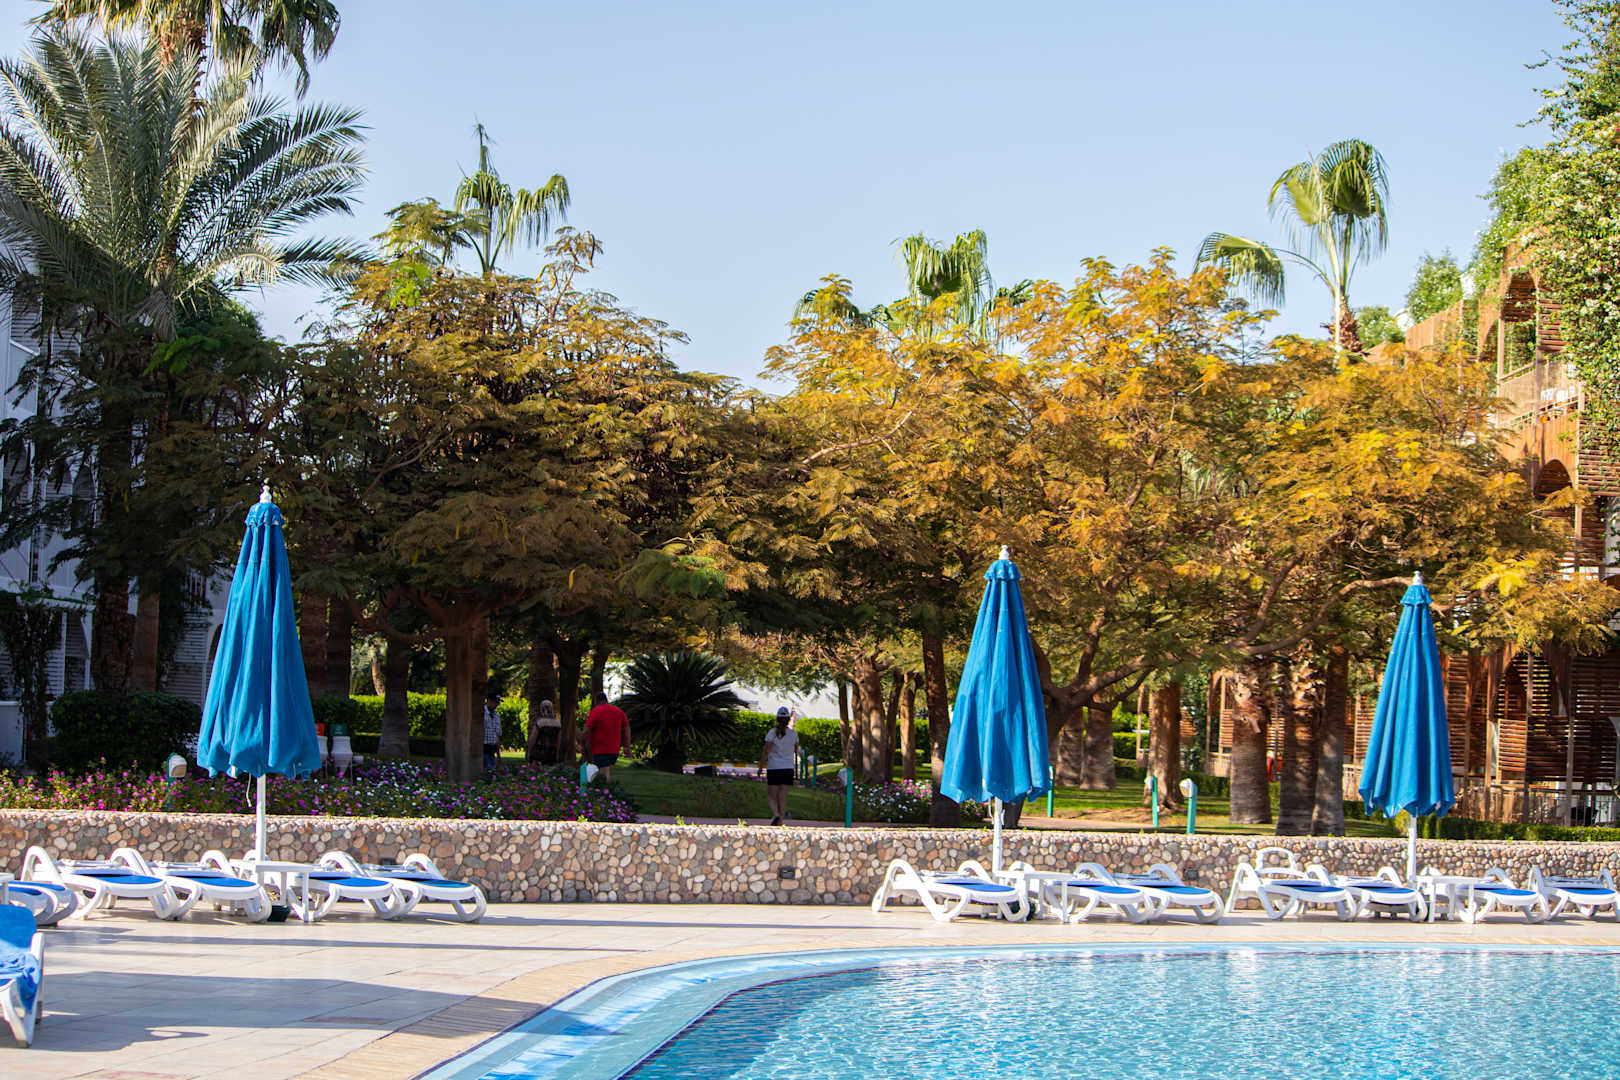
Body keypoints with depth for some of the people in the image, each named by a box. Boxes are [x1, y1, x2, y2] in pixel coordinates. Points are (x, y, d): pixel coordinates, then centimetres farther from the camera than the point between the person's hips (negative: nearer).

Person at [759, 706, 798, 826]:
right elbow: (796, 750, 15)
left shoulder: (772, 733, -7)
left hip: (773, 768, -2)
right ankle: (780, 821, 2)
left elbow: (766, 751, -9)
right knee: (782, 796, 6)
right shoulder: (793, 734, 1)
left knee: (771, 795, 7)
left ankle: (775, 814, -18)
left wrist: (761, 767, -2)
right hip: (788, 769, 2)